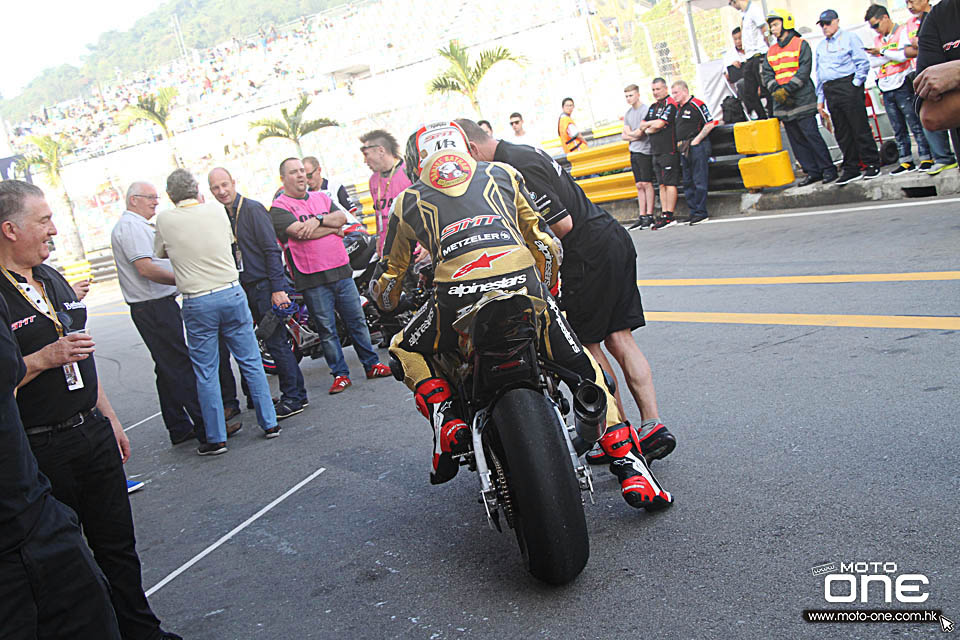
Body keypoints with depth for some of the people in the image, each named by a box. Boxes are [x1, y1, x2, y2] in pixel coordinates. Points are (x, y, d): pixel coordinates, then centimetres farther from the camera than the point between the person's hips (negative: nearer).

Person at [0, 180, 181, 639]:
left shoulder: (53, 279, 12)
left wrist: (109, 418, 20)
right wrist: (43, 359, -24)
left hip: (92, 432, 8)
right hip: (40, 451, -8)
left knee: (118, 546, 16)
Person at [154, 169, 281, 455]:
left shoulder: (165, 219, -4)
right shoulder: (216, 211, 1)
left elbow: (159, 253, 12)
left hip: (197, 303, -2)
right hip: (232, 293, 2)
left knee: (206, 373, 6)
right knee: (251, 361, 11)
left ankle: (216, 438, 11)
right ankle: (269, 423, 17)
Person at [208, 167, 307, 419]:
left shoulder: (253, 209, -10)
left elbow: (272, 250, -15)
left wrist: (277, 288, -20)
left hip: (265, 285, -8)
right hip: (247, 289, 8)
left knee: (276, 341, -7)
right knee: (273, 341, 11)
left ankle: (293, 398, 1)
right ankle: (295, 393, 19)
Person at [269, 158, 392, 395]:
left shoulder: (321, 197, 15)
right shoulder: (279, 208, -4)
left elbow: (342, 217, 1)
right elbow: (300, 232, -18)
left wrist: (319, 219, -17)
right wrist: (333, 228, -5)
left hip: (341, 271, 5)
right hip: (312, 279, -5)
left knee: (357, 321, 11)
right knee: (327, 330, 3)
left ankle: (372, 364, 23)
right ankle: (340, 374, 14)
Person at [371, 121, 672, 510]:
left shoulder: (408, 201, 24)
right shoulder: (502, 174, 26)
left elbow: (390, 274, 31)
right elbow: (541, 238, 30)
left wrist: (384, 302, 53)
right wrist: (547, 288, 45)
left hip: (458, 297, -1)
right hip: (524, 284, 2)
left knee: (406, 350, 28)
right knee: (584, 370, 20)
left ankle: (447, 423, 6)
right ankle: (629, 469, 13)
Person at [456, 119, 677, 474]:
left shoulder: (516, 168, -17)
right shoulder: (520, 153, 15)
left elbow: (562, 224, -20)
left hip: (588, 253, -10)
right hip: (615, 238, 10)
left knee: (587, 343, 3)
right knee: (619, 339, 9)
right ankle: (653, 426, 7)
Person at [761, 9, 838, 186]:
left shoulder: (801, 45, -2)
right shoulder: (771, 51, 15)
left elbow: (803, 71, -11)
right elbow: (766, 74, 7)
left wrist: (787, 90, -19)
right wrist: (776, 91, -11)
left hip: (802, 100, -6)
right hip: (782, 104, 6)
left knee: (811, 135, -8)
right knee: (796, 140, 7)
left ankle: (828, 169, 2)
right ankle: (812, 171, 15)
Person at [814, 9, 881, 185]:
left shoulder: (849, 38, 4)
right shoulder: (820, 46, 21)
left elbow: (863, 63, -3)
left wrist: (855, 84, -10)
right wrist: (820, 99, 15)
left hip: (848, 86, -5)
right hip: (829, 90, 5)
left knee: (860, 127, -6)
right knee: (842, 133, 4)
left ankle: (872, 164, 1)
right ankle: (851, 168, 8)